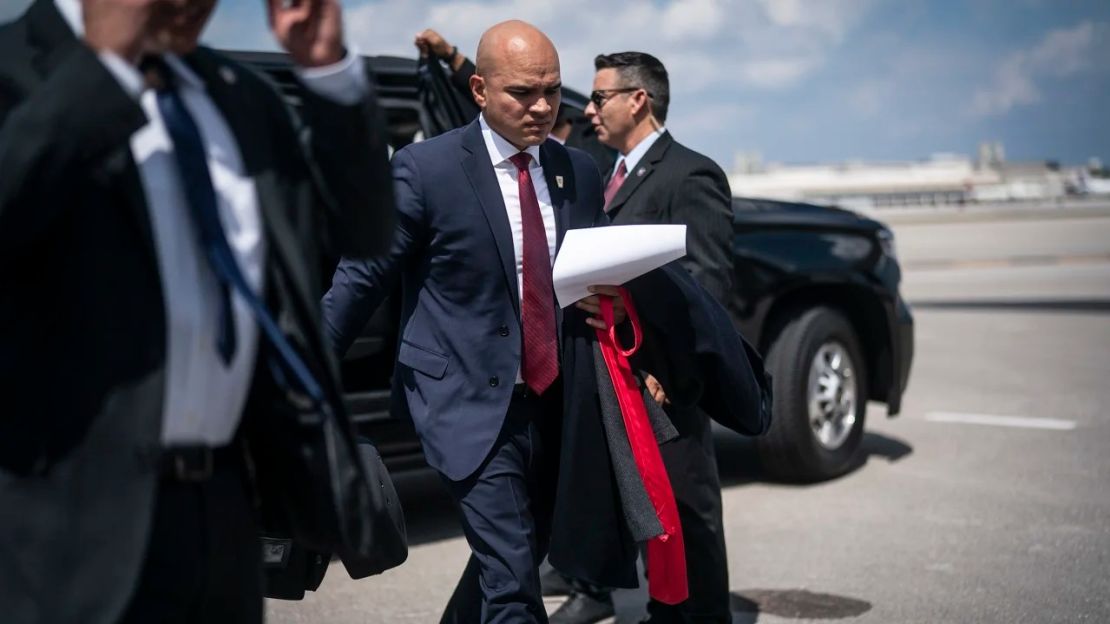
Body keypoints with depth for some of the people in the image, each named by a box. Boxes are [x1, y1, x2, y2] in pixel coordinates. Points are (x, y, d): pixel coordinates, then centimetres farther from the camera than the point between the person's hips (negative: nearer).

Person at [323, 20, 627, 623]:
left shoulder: (578, 171, 7)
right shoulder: (426, 168, -9)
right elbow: (363, 277, -4)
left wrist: (603, 305, -4)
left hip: (555, 402, 6)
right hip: (470, 402, -6)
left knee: (514, 560, 19)